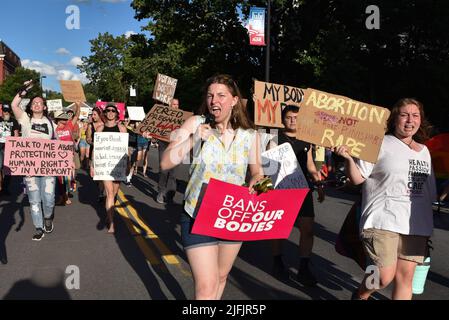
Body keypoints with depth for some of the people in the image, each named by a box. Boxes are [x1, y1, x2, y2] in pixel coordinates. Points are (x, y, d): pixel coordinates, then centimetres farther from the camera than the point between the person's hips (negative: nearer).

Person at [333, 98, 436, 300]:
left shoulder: (424, 151, 16)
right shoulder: (380, 144, -2)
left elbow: (430, 191, 21)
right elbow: (357, 178, -5)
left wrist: (428, 226, 18)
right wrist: (348, 158, -22)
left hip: (416, 225, 6)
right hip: (383, 222, -5)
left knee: (405, 277, 7)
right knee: (384, 277, -11)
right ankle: (359, 296, 21)